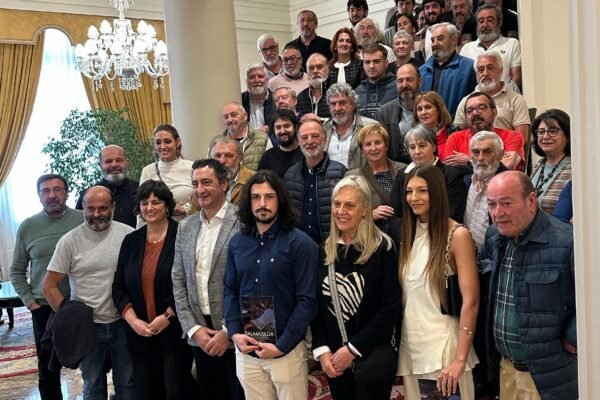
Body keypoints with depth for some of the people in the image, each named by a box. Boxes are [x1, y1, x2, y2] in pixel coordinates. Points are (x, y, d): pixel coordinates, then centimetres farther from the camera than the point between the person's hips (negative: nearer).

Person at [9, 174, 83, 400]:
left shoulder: (84, 220, -6)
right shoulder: (28, 227, 0)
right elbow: (17, 271, 8)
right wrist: (29, 301, 0)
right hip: (44, 309, 2)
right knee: (48, 370, 15)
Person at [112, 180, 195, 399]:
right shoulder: (131, 241, 10)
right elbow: (119, 287, 9)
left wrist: (168, 316, -12)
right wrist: (133, 321, -3)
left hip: (175, 331, -4)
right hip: (140, 333, 5)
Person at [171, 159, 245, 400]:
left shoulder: (244, 222, -9)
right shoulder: (185, 227, 9)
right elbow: (178, 282, 8)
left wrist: (229, 331, -13)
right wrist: (193, 328, -2)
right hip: (199, 334, 5)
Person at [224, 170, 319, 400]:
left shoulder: (300, 243, -9)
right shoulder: (237, 243, 7)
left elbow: (307, 301, -12)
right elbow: (230, 291, 11)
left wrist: (281, 345, -15)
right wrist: (234, 332, -3)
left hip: (286, 351, -4)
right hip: (246, 350, 4)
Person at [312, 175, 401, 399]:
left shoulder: (382, 249, -9)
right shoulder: (325, 250, 5)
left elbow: (390, 308, -12)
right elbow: (317, 306, 5)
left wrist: (352, 349, -14)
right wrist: (321, 350, -6)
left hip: (372, 358, -4)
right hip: (333, 359, 4)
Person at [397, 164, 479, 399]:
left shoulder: (457, 235, -10)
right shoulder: (409, 233, 9)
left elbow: (470, 301, -14)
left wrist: (460, 359, -19)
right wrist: (397, 341, 5)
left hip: (443, 345, -6)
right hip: (409, 344, 6)